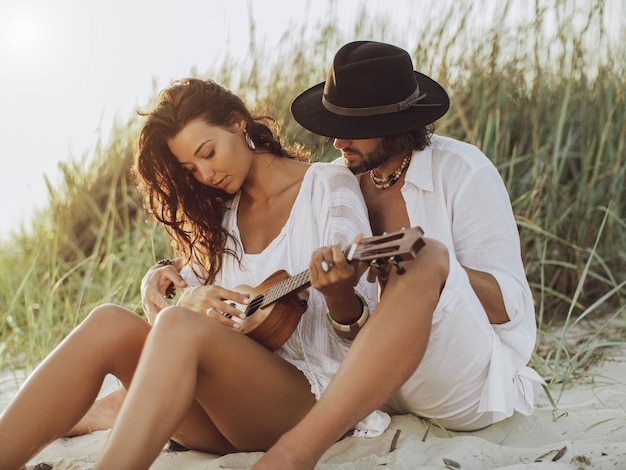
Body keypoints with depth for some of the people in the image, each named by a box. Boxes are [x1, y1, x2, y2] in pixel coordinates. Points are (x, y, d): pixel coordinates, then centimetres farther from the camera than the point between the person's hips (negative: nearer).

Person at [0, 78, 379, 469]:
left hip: (306, 398, -5)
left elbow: (363, 332, -5)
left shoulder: (329, 186, 1)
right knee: (111, 323, -21)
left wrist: (338, 295, -28)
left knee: (180, 327, -33)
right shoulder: (221, 212, 19)